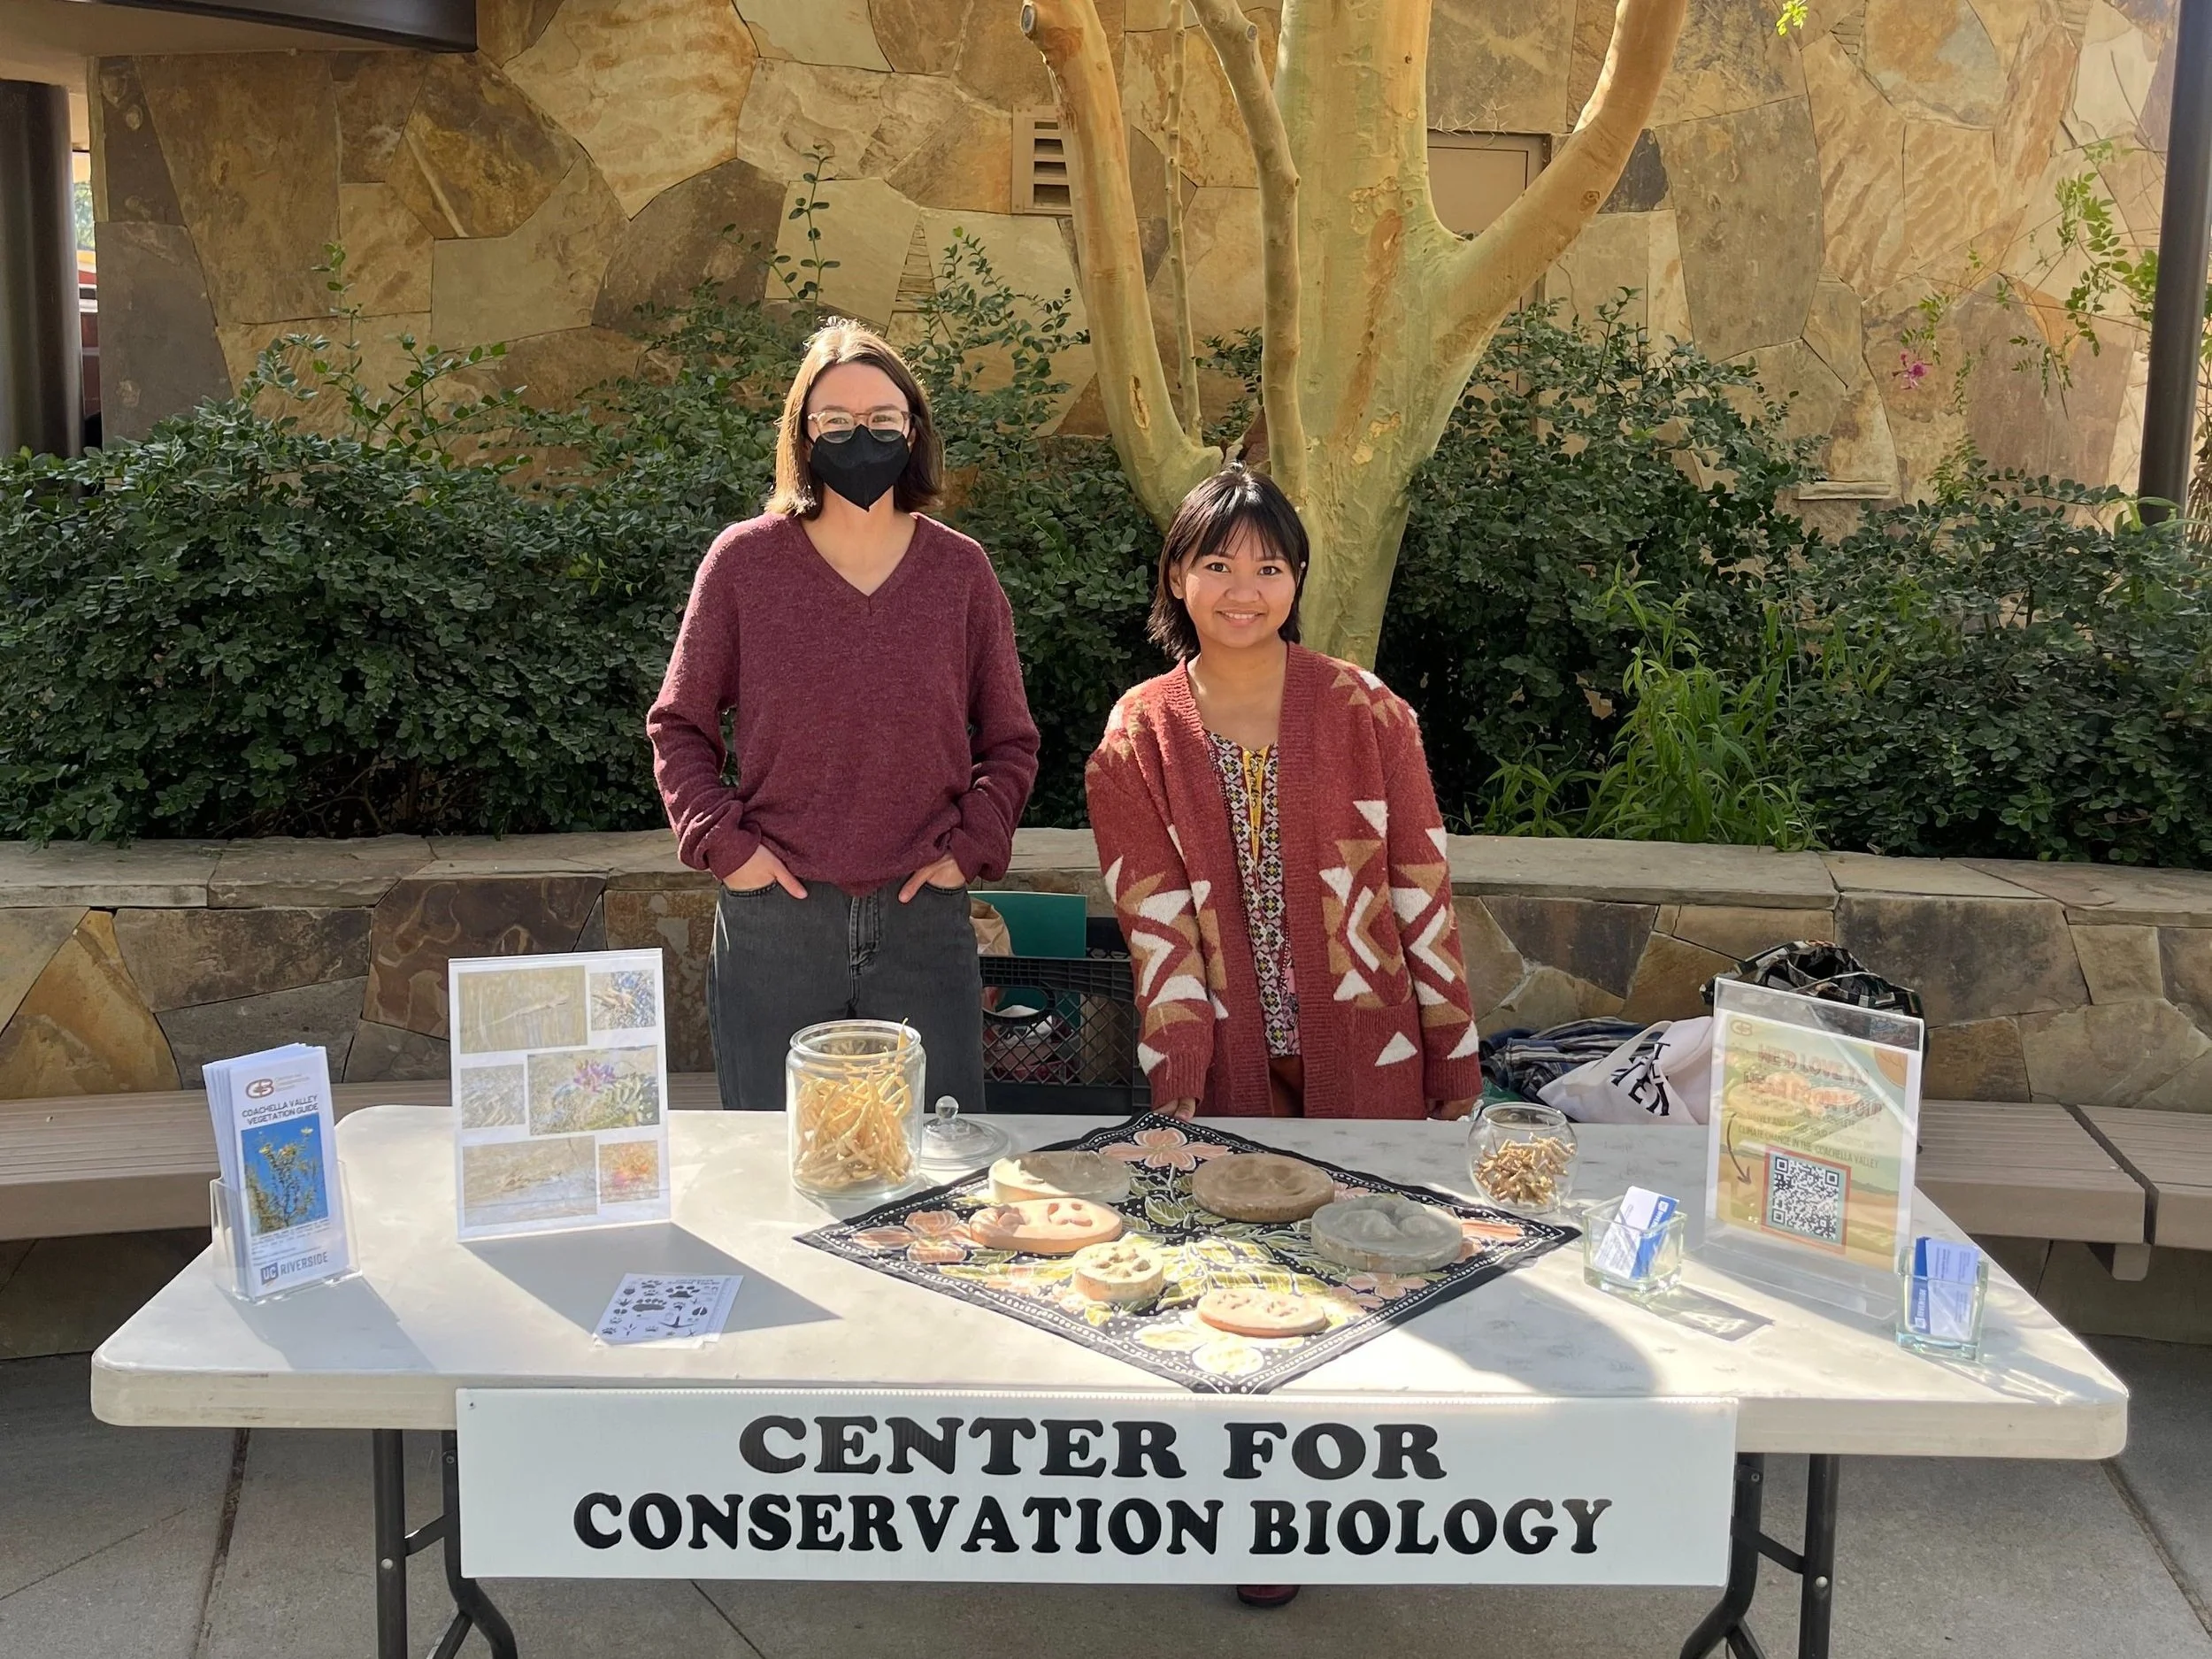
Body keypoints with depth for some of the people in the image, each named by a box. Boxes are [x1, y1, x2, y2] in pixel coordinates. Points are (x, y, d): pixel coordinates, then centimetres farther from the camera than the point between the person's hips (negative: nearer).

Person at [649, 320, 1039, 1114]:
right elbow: (678, 725, 8)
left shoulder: (960, 570, 4)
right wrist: (722, 841, -4)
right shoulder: (744, 559, 0)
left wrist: (970, 846, -1)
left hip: (925, 922, 1)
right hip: (773, 921, -1)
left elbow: (1011, 741, 12)